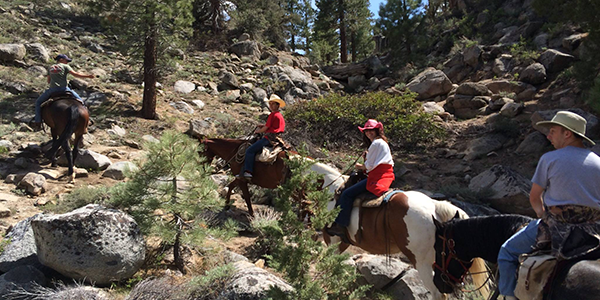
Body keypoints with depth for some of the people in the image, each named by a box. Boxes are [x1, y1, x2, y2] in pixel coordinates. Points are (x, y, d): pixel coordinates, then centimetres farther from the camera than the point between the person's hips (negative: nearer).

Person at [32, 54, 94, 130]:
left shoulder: (50, 68, 20)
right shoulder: (65, 66, 7)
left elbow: (48, 81, 23)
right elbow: (75, 74, -5)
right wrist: (88, 76, -2)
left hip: (52, 89, 3)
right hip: (64, 89, -3)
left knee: (38, 102, 21)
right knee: (80, 102, 13)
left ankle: (38, 122, 11)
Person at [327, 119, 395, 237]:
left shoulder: (376, 143, -10)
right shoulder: (383, 143, 22)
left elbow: (370, 166, -12)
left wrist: (360, 167, 6)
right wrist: (367, 157, 7)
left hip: (377, 178, -11)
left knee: (347, 194, -14)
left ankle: (340, 226, -12)